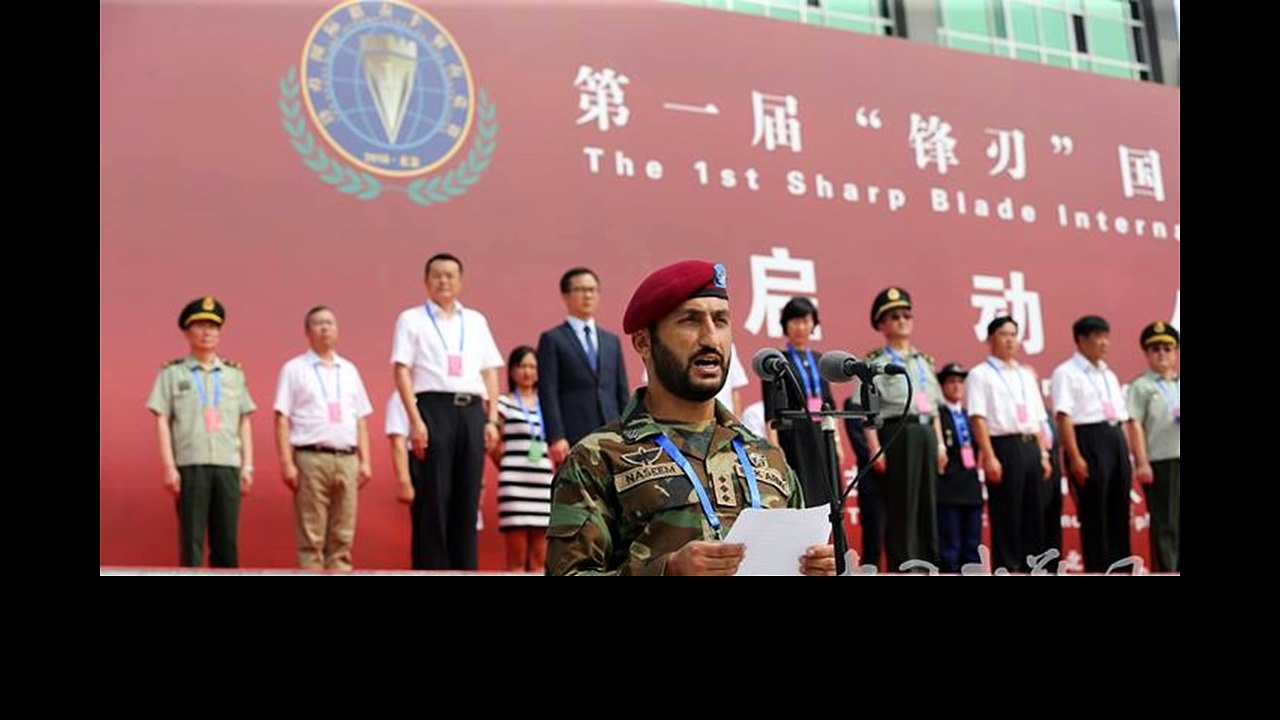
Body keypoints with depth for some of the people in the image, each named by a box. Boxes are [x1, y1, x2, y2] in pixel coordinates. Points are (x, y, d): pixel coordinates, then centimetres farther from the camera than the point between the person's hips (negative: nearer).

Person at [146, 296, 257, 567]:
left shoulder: (235, 373, 15)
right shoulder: (172, 373, 7)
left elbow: (244, 422, 13)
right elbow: (162, 421, 2)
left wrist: (248, 465, 7)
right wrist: (169, 467, -5)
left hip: (229, 465, 3)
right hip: (190, 465, -2)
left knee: (227, 539, 3)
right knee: (191, 538, -2)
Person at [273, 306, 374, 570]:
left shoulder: (349, 370, 17)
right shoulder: (294, 369, 4)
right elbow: (282, 419, -1)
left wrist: (365, 460, 9)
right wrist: (287, 463, -9)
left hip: (347, 459, 4)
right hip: (311, 459, -4)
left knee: (343, 536, 4)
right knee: (311, 536, -3)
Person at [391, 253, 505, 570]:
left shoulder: (476, 321, 18)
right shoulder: (412, 319, 7)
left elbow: (490, 372, 16)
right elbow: (402, 371, -2)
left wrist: (491, 419, 6)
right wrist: (415, 420, -12)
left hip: (471, 411, 4)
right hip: (433, 408, -4)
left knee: (468, 498, 4)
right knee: (432, 499, -5)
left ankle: (465, 570, 9)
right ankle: (430, 571, -1)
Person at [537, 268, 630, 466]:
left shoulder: (612, 341, 19)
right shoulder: (552, 340, 4)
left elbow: (622, 393, 16)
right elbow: (548, 393, -4)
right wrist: (555, 437, -13)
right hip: (573, 439, -4)